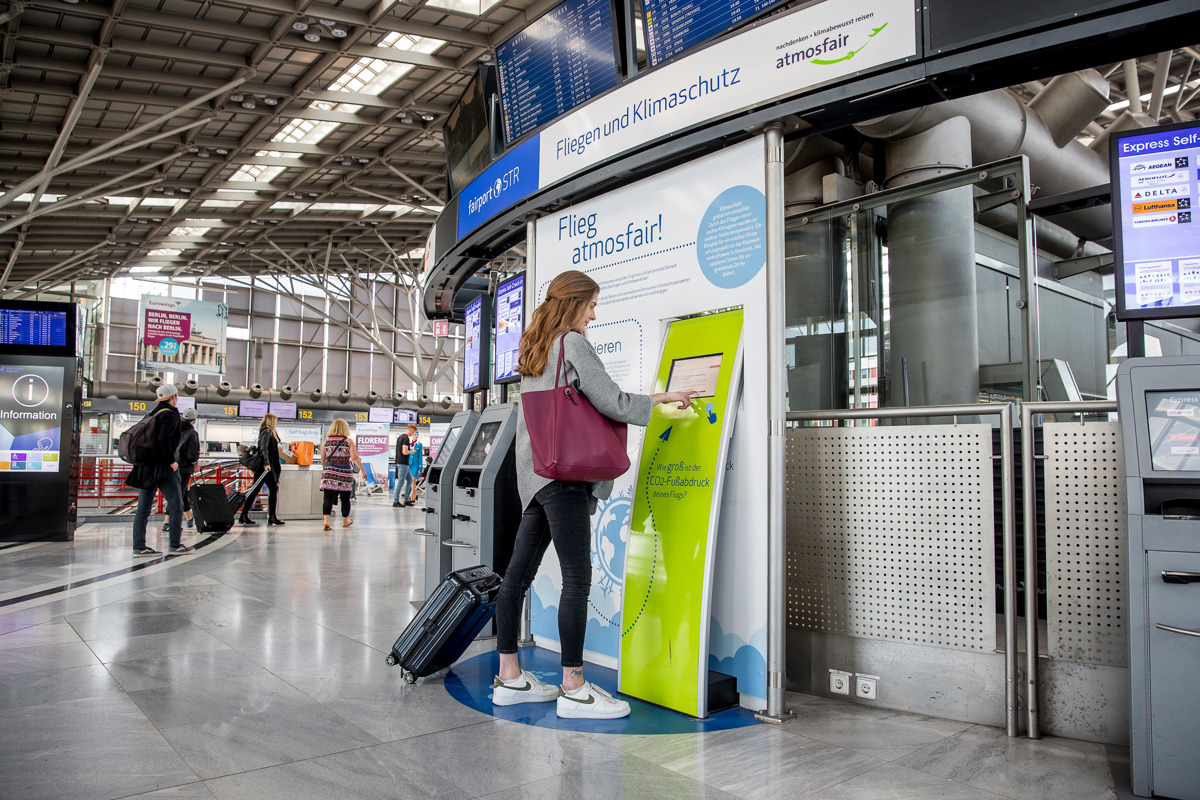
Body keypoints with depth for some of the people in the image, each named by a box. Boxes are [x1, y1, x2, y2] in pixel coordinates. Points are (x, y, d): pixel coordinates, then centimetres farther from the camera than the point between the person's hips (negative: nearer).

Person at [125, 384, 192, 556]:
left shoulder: (153, 414, 16)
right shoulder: (170, 415, -9)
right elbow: (164, 440, -21)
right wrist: (171, 461, -13)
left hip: (146, 466, 9)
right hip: (162, 468, -9)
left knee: (143, 507, 8)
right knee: (175, 504, -1)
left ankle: (139, 546, 11)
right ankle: (175, 545, 0)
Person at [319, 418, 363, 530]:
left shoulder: (327, 440, 7)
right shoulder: (348, 441, 0)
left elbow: (322, 459, 11)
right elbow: (355, 458, -7)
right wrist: (362, 470, 0)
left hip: (329, 472, 2)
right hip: (344, 473, -2)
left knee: (328, 498, 0)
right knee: (345, 499, 12)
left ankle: (326, 521, -14)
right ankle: (345, 521, 27)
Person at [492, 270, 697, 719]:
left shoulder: (534, 350, 21)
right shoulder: (572, 343, -6)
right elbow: (612, 403, -13)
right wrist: (663, 398, 0)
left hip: (534, 473, 10)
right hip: (564, 472, -10)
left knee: (518, 573, 9)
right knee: (577, 578, -7)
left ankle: (509, 678, 17)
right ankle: (573, 689, -3)